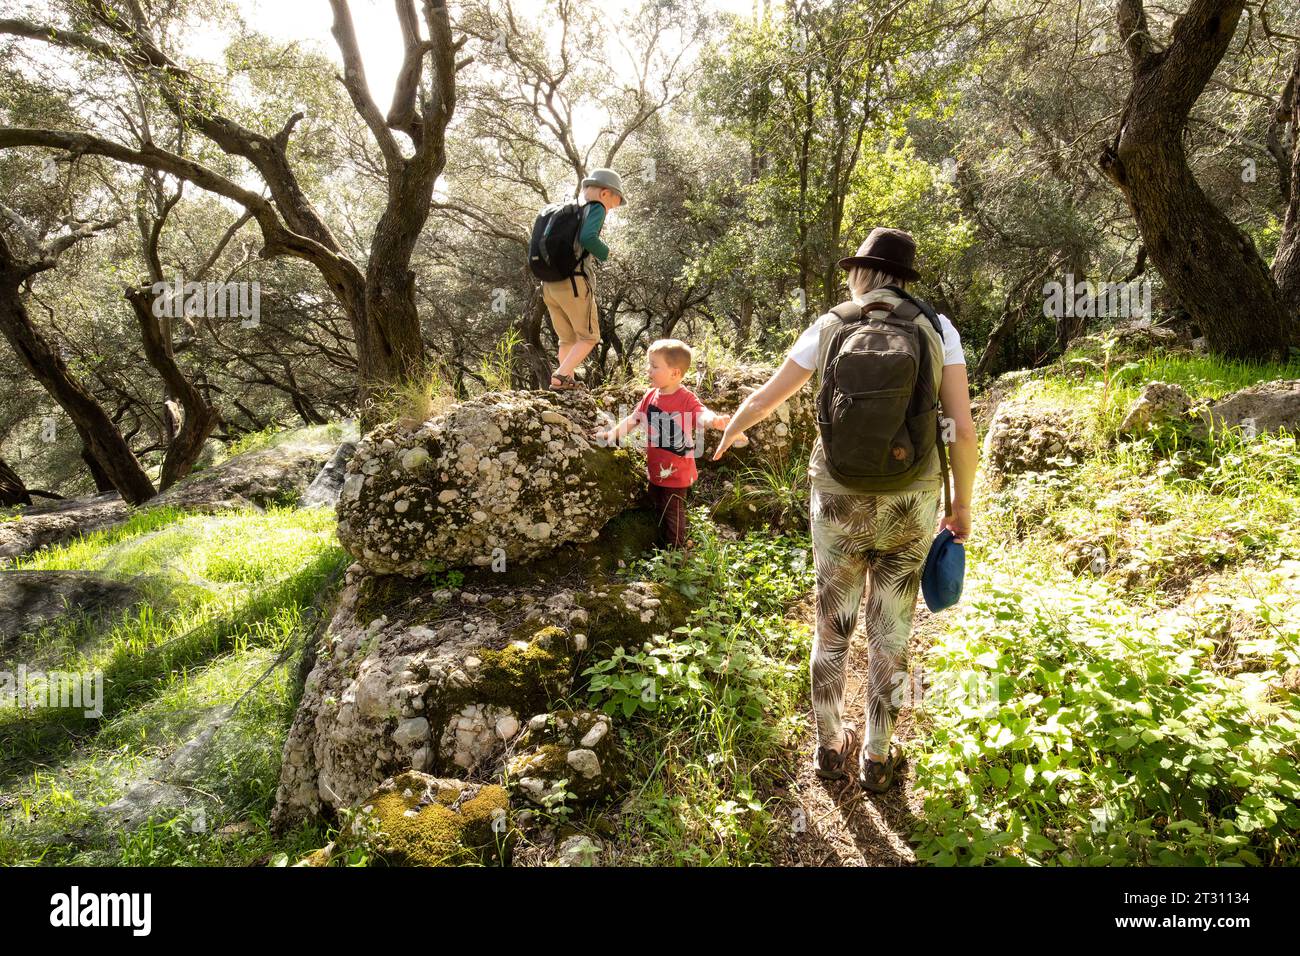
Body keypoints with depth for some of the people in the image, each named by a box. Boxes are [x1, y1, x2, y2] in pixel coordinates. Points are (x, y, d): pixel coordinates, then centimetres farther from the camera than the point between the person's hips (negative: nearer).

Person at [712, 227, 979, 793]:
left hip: (839, 503, 0)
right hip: (910, 507, 0)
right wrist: (962, 504, 7)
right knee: (890, 636, 15)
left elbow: (764, 397, 7)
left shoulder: (829, 327, -2)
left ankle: (830, 748, 32)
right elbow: (963, 428, -7)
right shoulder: (937, 330, -3)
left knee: (832, 630, 19)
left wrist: (729, 432, 28)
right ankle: (876, 759, 28)